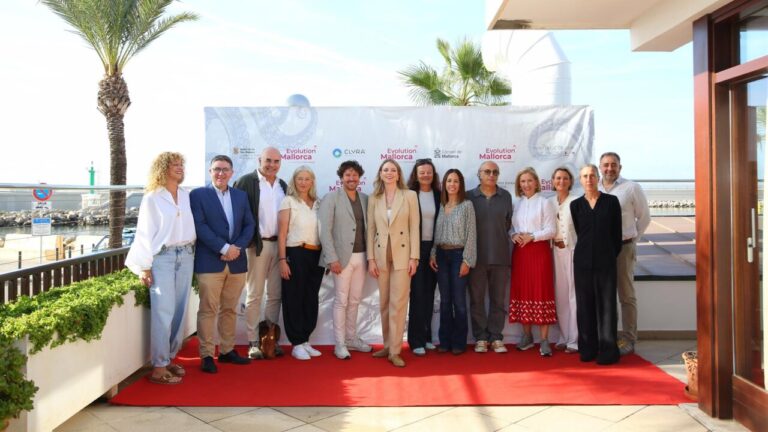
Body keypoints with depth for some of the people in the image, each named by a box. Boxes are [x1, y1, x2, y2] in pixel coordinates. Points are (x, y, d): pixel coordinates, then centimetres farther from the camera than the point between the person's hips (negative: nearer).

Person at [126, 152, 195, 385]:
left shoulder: (186, 195, 10)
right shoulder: (152, 198, -2)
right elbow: (145, 233, -2)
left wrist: (192, 252, 6)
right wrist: (145, 267, -6)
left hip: (186, 255, 5)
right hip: (162, 257, -5)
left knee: (179, 311, 7)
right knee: (163, 312, -6)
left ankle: (169, 358, 20)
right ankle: (159, 368, 0)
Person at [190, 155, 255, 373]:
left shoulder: (241, 196, 14)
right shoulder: (198, 195, 1)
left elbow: (249, 225, 10)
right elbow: (200, 226, -9)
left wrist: (238, 247, -6)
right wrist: (224, 248, -16)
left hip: (236, 261, 4)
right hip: (209, 262, -4)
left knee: (230, 309, 11)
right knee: (208, 310, -1)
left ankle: (227, 350, 21)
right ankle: (207, 355, 6)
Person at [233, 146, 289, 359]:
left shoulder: (283, 186, 13)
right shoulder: (246, 181, -4)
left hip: (279, 245, 5)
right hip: (257, 244, -5)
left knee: (275, 295, 9)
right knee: (254, 295, 2)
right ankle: (253, 342, 8)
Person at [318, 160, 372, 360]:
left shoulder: (365, 199, 10)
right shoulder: (331, 199, -4)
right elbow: (325, 231, -10)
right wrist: (332, 258, -16)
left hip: (361, 257, 5)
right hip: (342, 257, -5)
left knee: (354, 301, 13)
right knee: (341, 301, 1)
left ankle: (352, 339, 25)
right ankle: (339, 344, 10)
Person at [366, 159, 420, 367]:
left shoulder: (410, 196, 0)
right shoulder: (374, 199, 7)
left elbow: (414, 228, -3)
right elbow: (371, 230, 6)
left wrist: (414, 257, -8)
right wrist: (371, 258, -1)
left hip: (402, 254, -3)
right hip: (381, 255, 3)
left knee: (398, 303, -4)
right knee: (384, 303, 10)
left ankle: (395, 350, 2)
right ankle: (387, 345, 22)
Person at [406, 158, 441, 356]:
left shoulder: (439, 196, 6)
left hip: (433, 248, 4)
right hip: (415, 248, -4)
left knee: (429, 293, 10)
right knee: (417, 293, -3)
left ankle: (426, 336, 20)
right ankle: (416, 340, 4)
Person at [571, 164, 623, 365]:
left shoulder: (611, 201, 3)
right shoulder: (576, 204, 8)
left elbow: (617, 233, 6)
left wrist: (612, 255, 9)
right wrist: (588, 251, 11)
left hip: (606, 261, -2)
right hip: (583, 260, 2)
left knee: (607, 303, -2)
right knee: (585, 304, 5)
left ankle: (608, 350, 3)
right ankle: (588, 348, 12)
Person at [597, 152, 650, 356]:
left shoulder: (631, 188, -3)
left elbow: (644, 217, 3)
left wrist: (632, 238, 4)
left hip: (623, 247, -3)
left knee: (626, 295, 3)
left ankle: (628, 339, 10)